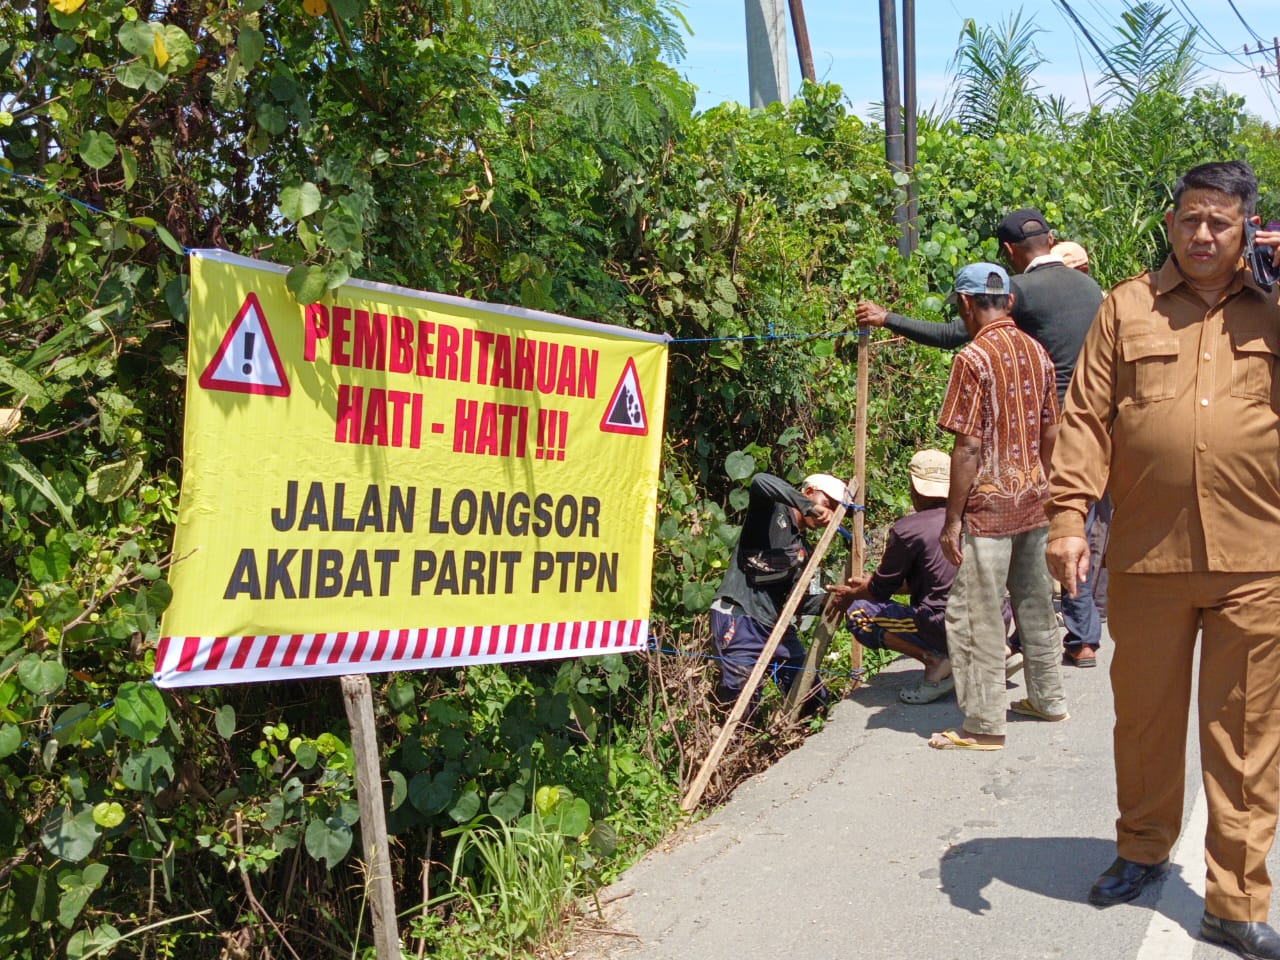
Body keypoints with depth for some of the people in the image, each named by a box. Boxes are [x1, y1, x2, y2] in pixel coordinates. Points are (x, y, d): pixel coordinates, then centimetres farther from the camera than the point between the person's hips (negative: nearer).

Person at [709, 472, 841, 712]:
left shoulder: (803, 551, 20)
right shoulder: (771, 511, 1)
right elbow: (760, 481, -22)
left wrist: (826, 601, -7)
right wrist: (808, 506, -22)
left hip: (775, 624, 8)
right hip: (738, 618, -8)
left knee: (813, 697, 7)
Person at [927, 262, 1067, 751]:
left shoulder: (974, 358, -15)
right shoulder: (1037, 353, 7)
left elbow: (968, 446, -18)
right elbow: (1051, 432, 12)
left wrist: (952, 520, -13)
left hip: (989, 505, -8)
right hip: (1033, 500, 8)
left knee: (975, 617, -1)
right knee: (1035, 603, 20)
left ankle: (985, 725, 4)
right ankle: (1047, 697, 33)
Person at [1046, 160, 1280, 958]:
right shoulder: (1127, 308, 6)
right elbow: (1087, 418, 2)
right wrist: (1069, 516, -8)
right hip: (1148, 556, 1)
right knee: (1145, 715, 15)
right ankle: (1144, 849, 38)